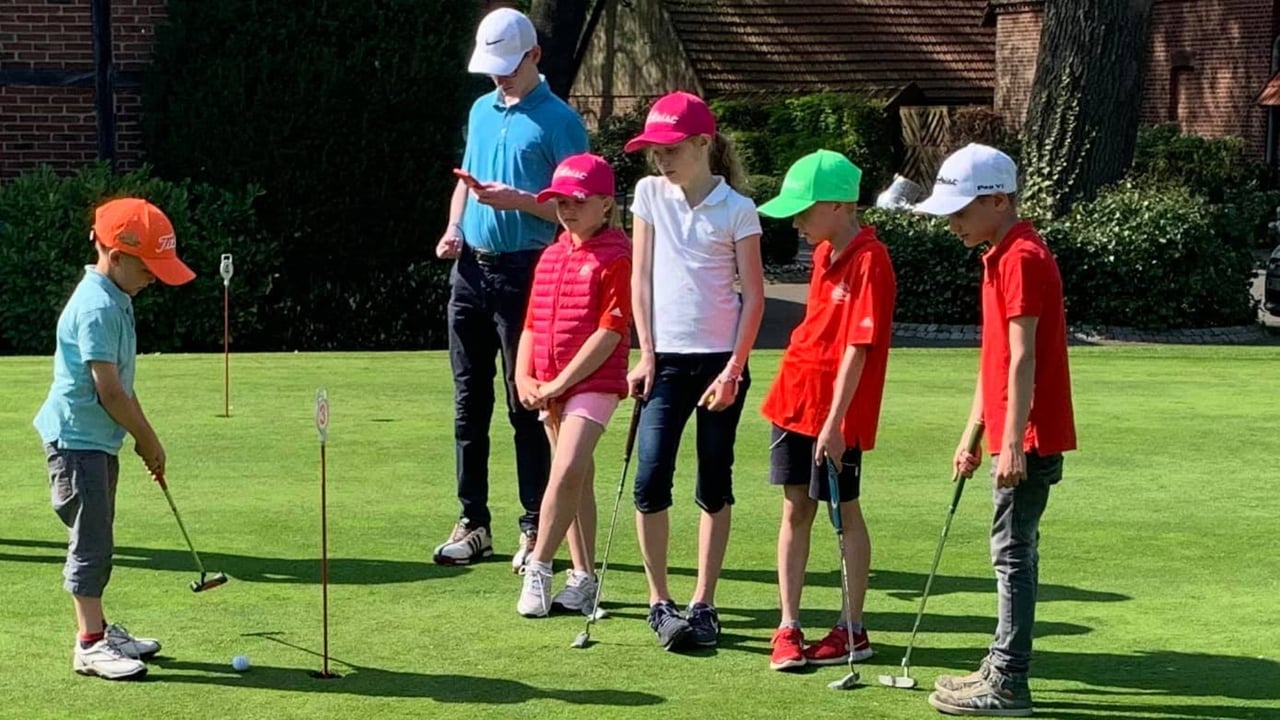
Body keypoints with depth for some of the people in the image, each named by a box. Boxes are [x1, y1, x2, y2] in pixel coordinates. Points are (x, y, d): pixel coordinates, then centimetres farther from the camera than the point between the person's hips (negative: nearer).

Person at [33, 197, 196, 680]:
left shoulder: (116, 301, 10)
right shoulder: (97, 307, -21)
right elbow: (108, 390, -22)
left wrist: (144, 436, 15)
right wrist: (148, 439, -12)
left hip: (99, 440, 10)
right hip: (77, 438, -10)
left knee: (97, 541, 17)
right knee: (91, 540, -5)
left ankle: (99, 631, 26)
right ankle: (90, 645, 0)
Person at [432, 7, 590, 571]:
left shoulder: (558, 121, -6)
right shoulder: (481, 110, 15)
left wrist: (515, 200, -21)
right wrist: (454, 228, 7)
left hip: (524, 274, -7)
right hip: (470, 268, 7)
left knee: (527, 407, -3)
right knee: (469, 403, 9)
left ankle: (536, 530, 3)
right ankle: (473, 523, 17)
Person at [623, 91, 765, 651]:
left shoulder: (737, 210, -4)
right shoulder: (650, 194, 5)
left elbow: (754, 295, -4)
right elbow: (641, 277, 6)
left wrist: (734, 370, -10)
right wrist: (646, 353, 0)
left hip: (721, 361, -2)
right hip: (667, 358, 2)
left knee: (714, 487, 4)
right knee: (650, 479, -8)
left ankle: (703, 604, 11)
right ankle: (659, 601, 4)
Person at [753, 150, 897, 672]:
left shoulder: (868, 262, -18)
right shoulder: (824, 253, 8)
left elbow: (857, 349, -21)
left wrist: (834, 420, -23)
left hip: (837, 413, -8)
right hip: (794, 399, 8)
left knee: (844, 513, 3)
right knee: (795, 510, 8)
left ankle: (852, 630, 14)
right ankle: (788, 627, 13)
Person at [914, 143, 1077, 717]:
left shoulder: (1022, 258, -16)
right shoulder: (1001, 257, 16)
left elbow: (1023, 358, -20)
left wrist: (1012, 442, -22)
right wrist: (974, 435, 19)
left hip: (1029, 439, -10)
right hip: (1011, 436, 10)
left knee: (1013, 552, -6)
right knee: (1014, 552, 15)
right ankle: (1003, 667, 23)